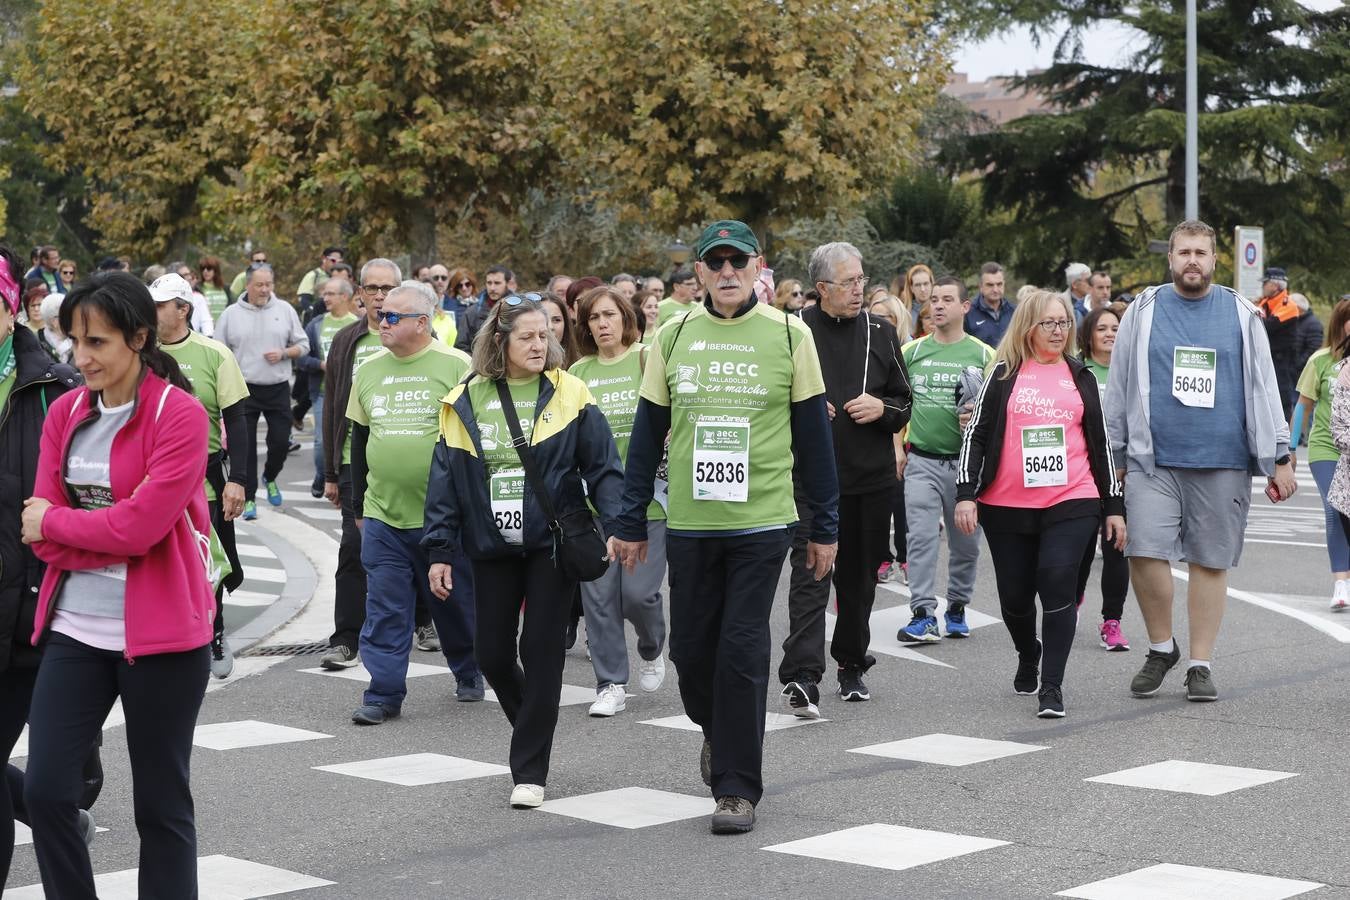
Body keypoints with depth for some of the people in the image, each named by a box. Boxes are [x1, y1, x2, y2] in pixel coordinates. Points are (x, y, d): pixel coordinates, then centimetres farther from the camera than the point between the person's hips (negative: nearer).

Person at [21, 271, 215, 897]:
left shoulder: (180, 415, -10)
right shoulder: (65, 413, 7)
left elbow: (142, 525, -19)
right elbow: (40, 531, 1)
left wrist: (55, 522, -6)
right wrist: (114, 526, -14)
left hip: (159, 633, -5)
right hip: (75, 628, 5)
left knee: (161, 804, 6)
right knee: (45, 790, 0)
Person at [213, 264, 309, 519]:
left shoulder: (285, 310, 5)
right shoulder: (231, 314, 1)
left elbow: (302, 345, 10)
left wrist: (284, 353, -10)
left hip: (278, 389, 1)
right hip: (243, 390, -1)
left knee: (281, 441, 1)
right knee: (245, 447, 0)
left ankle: (269, 478, 31)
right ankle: (248, 498, 9)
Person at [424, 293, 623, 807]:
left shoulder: (568, 396, -2)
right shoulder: (465, 402, 3)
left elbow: (603, 468, -3)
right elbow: (445, 481, 5)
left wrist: (616, 527, -16)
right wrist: (440, 551, 1)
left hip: (552, 543, -2)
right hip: (492, 547, 3)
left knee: (541, 650, -3)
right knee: (491, 652, 6)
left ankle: (530, 770, 4)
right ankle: (533, 730, 35)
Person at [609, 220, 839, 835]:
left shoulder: (789, 335, 0)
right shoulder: (674, 336, 5)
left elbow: (813, 436, 4)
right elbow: (648, 433, 9)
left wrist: (824, 527, 4)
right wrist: (631, 523, 7)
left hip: (761, 523, -3)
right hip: (688, 524, 3)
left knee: (743, 652, -5)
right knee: (691, 648, 9)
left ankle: (737, 788, 5)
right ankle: (719, 732, 39)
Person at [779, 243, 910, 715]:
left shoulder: (880, 334, 8)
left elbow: (905, 403, 14)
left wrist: (883, 408, -8)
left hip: (871, 476, 4)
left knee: (859, 575, 12)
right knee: (810, 571, -13)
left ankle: (852, 666, 27)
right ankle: (801, 676, -21)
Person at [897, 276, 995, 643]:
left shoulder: (982, 354, 2)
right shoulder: (911, 351, 6)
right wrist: (898, 447, 5)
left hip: (966, 460, 0)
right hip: (921, 459, 0)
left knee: (965, 541, 8)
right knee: (922, 537, -8)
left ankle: (957, 607, 24)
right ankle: (923, 614, -8)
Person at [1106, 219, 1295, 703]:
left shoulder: (1241, 314, 9)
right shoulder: (1143, 311, 8)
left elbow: (1263, 388, 10)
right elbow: (1118, 387, 11)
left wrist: (1279, 458, 5)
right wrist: (1111, 457, 9)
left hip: (1223, 463, 1)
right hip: (1152, 461, 0)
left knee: (1211, 562, 3)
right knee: (1144, 552, -12)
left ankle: (1200, 664, 14)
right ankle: (1161, 647, 10)